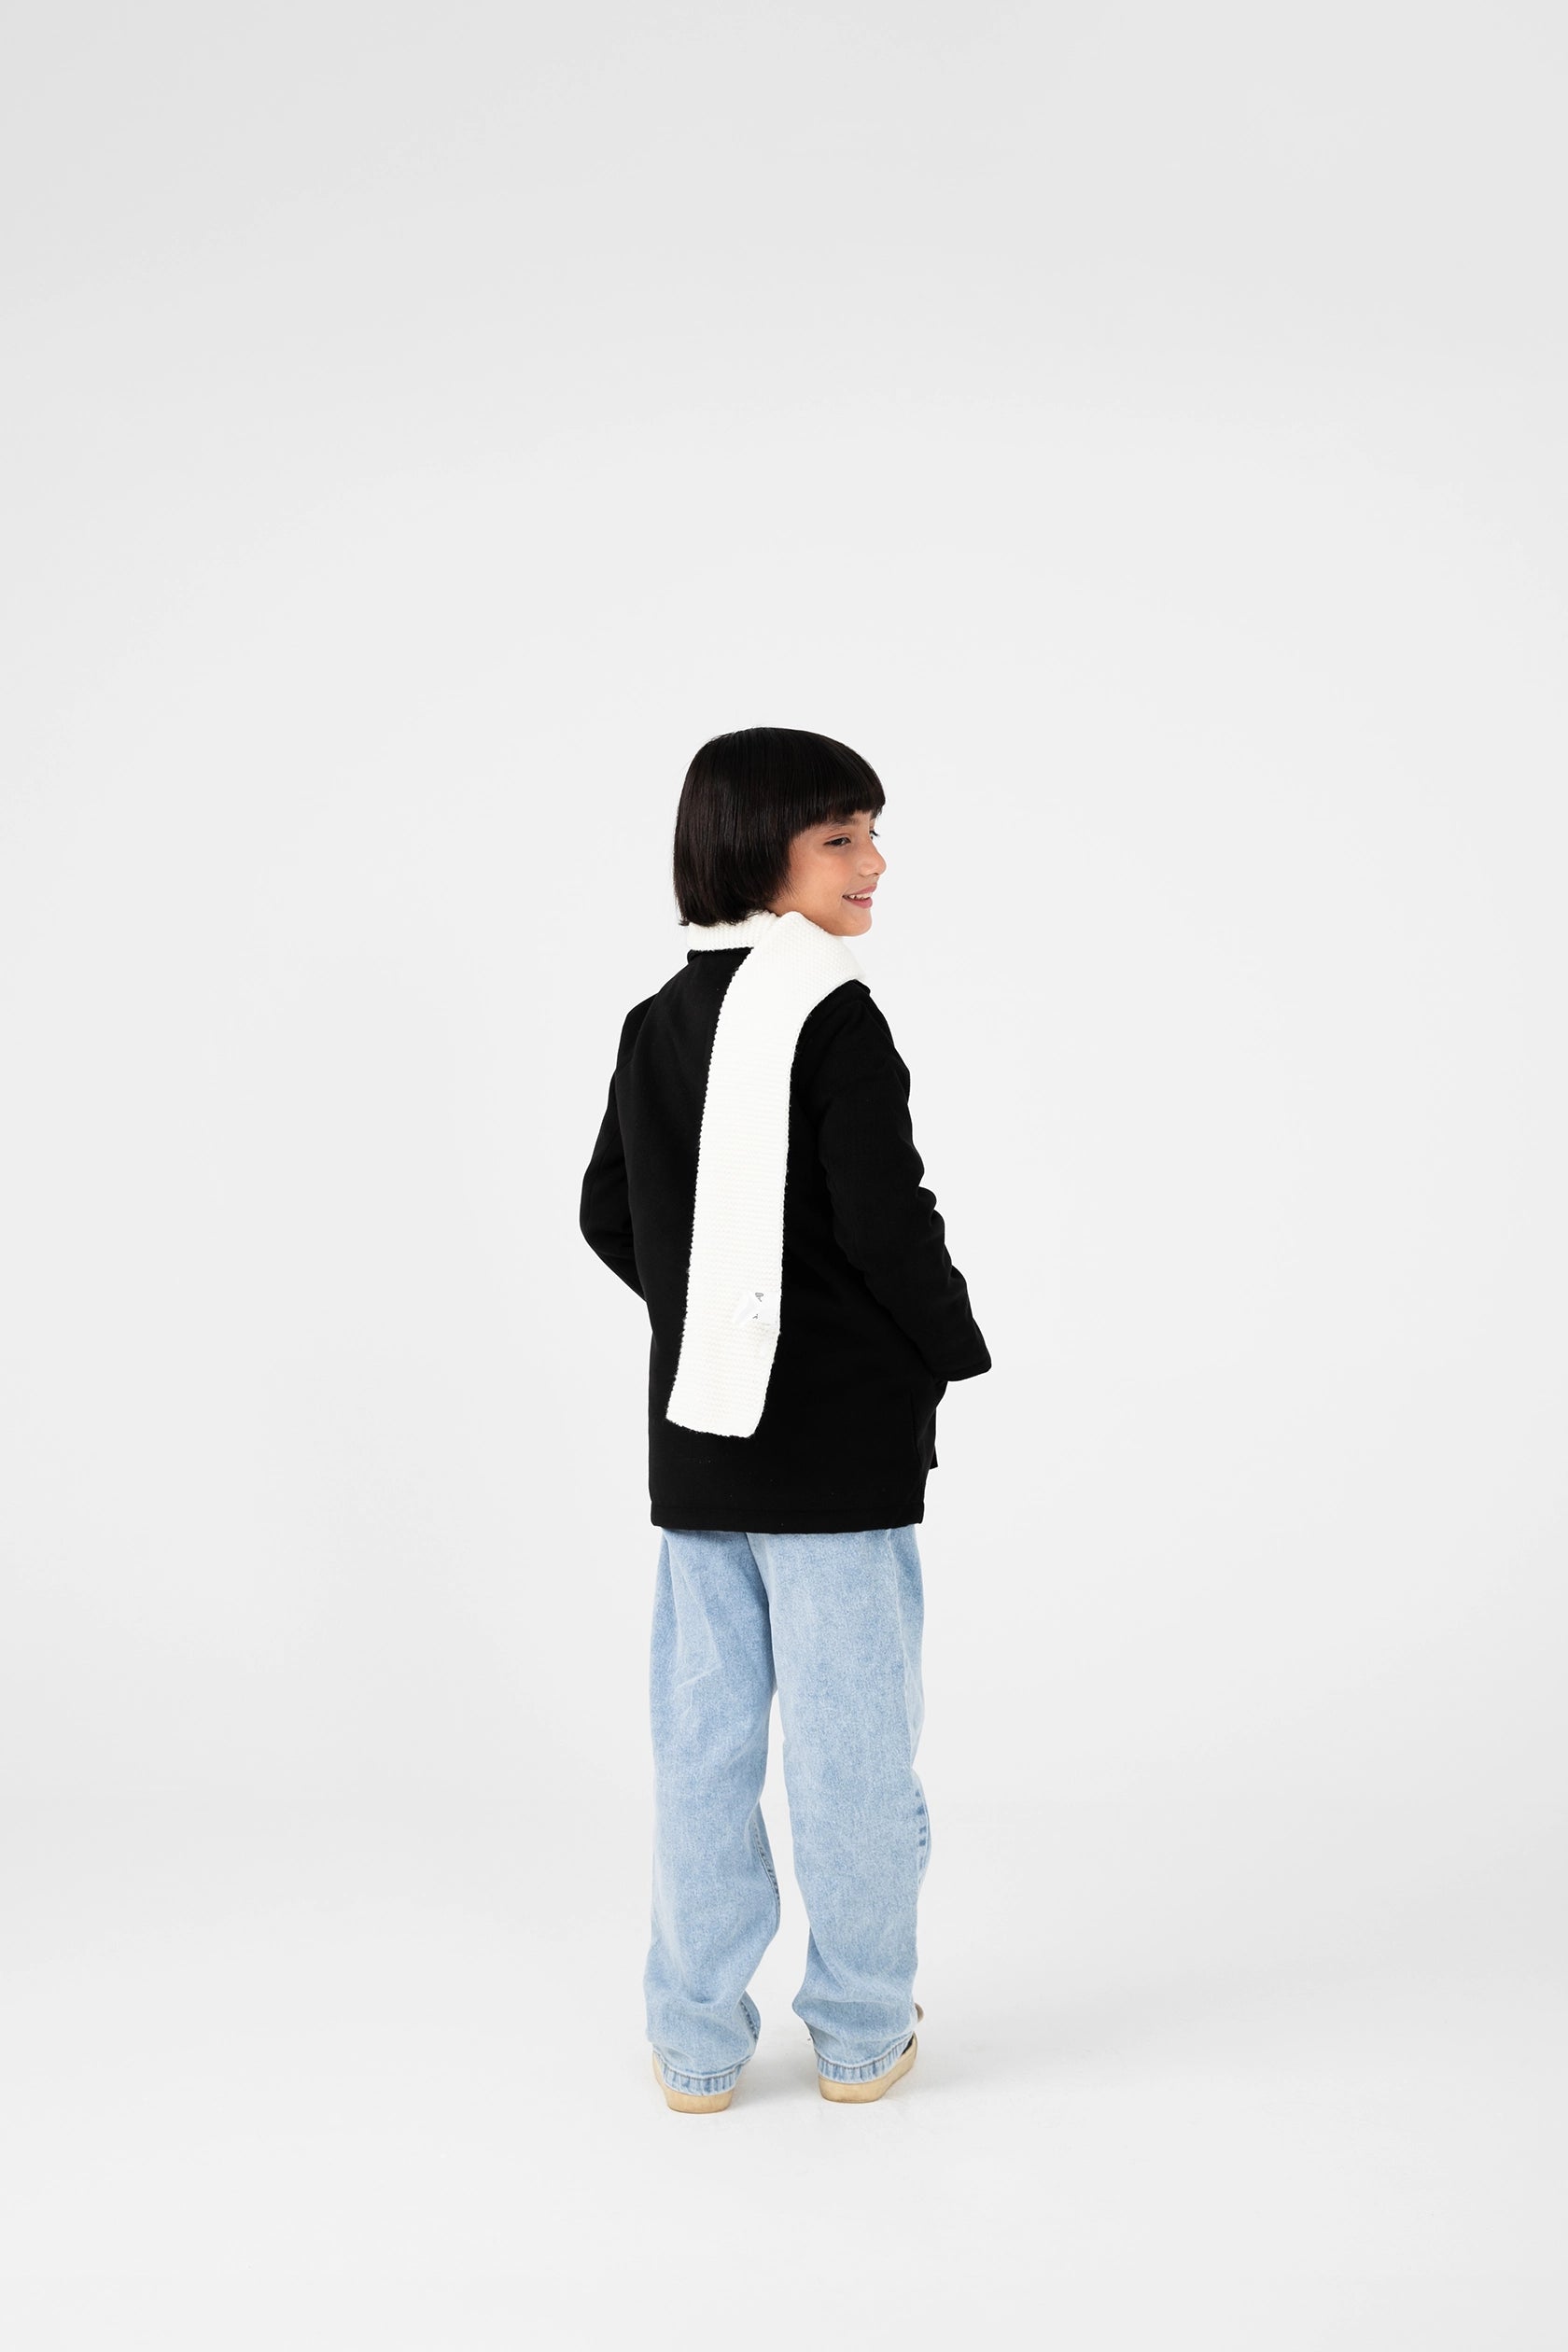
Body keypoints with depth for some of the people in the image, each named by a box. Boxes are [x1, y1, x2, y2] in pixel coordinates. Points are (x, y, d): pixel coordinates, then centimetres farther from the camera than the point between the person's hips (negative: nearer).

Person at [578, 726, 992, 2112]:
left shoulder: (659, 1023, 8)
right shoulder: (832, 1013, -14)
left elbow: (611, 1219, 13)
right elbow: (886, 1217, -19)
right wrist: (956, 1347, -3)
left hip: (697, 1435, 7)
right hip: (837, 1441, -6)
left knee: (702, 1733, 12)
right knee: (851, 1735, 6)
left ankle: (696, 2043, 22)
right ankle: (862, 2034, 20)